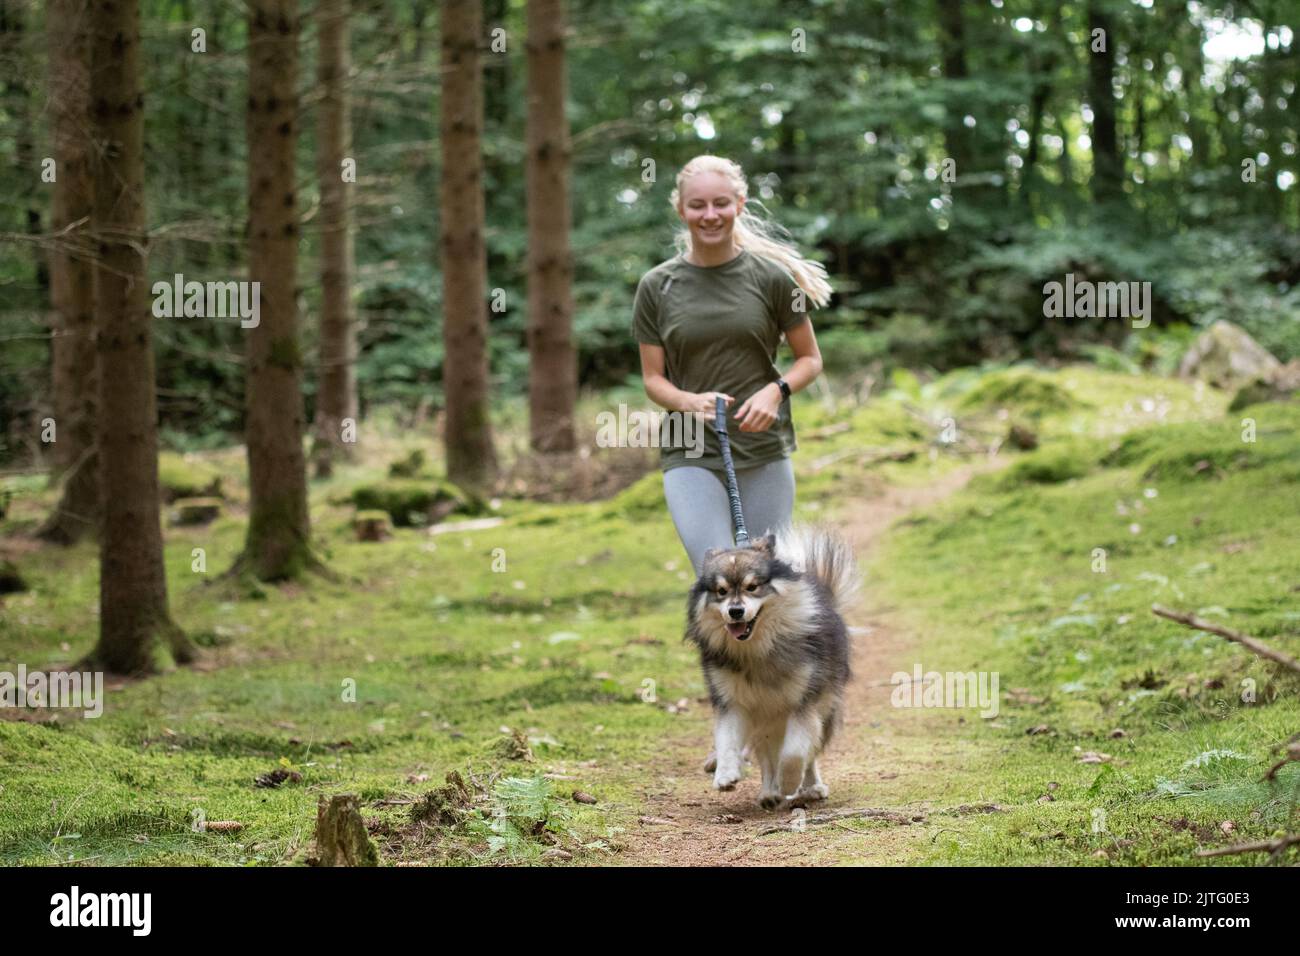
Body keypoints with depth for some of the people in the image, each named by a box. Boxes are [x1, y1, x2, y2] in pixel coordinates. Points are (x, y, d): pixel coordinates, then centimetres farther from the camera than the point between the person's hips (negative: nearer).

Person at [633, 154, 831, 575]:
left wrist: (775, 391, -12)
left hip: (765, 451, 1)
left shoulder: (771, 277, 0)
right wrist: (690, 402, -16)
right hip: (690, 457, -1)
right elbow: (653, 379, 6)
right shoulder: (657, 286, 2)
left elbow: (810, 359, 8)